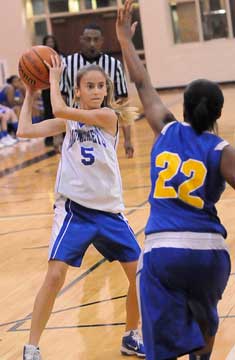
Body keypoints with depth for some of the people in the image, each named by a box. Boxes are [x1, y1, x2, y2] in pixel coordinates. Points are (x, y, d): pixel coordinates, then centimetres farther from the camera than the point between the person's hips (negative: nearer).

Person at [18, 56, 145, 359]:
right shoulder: (69, 122, 6)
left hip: (109, 210, 0)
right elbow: (24, 131, -1)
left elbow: (60, 110, -17)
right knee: (55, 276, -13)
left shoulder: (108, 115, -6)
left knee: (140, 274, 2)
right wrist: (30, 91, 5)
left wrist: (54, 78, -4)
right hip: (74, 208, 0)